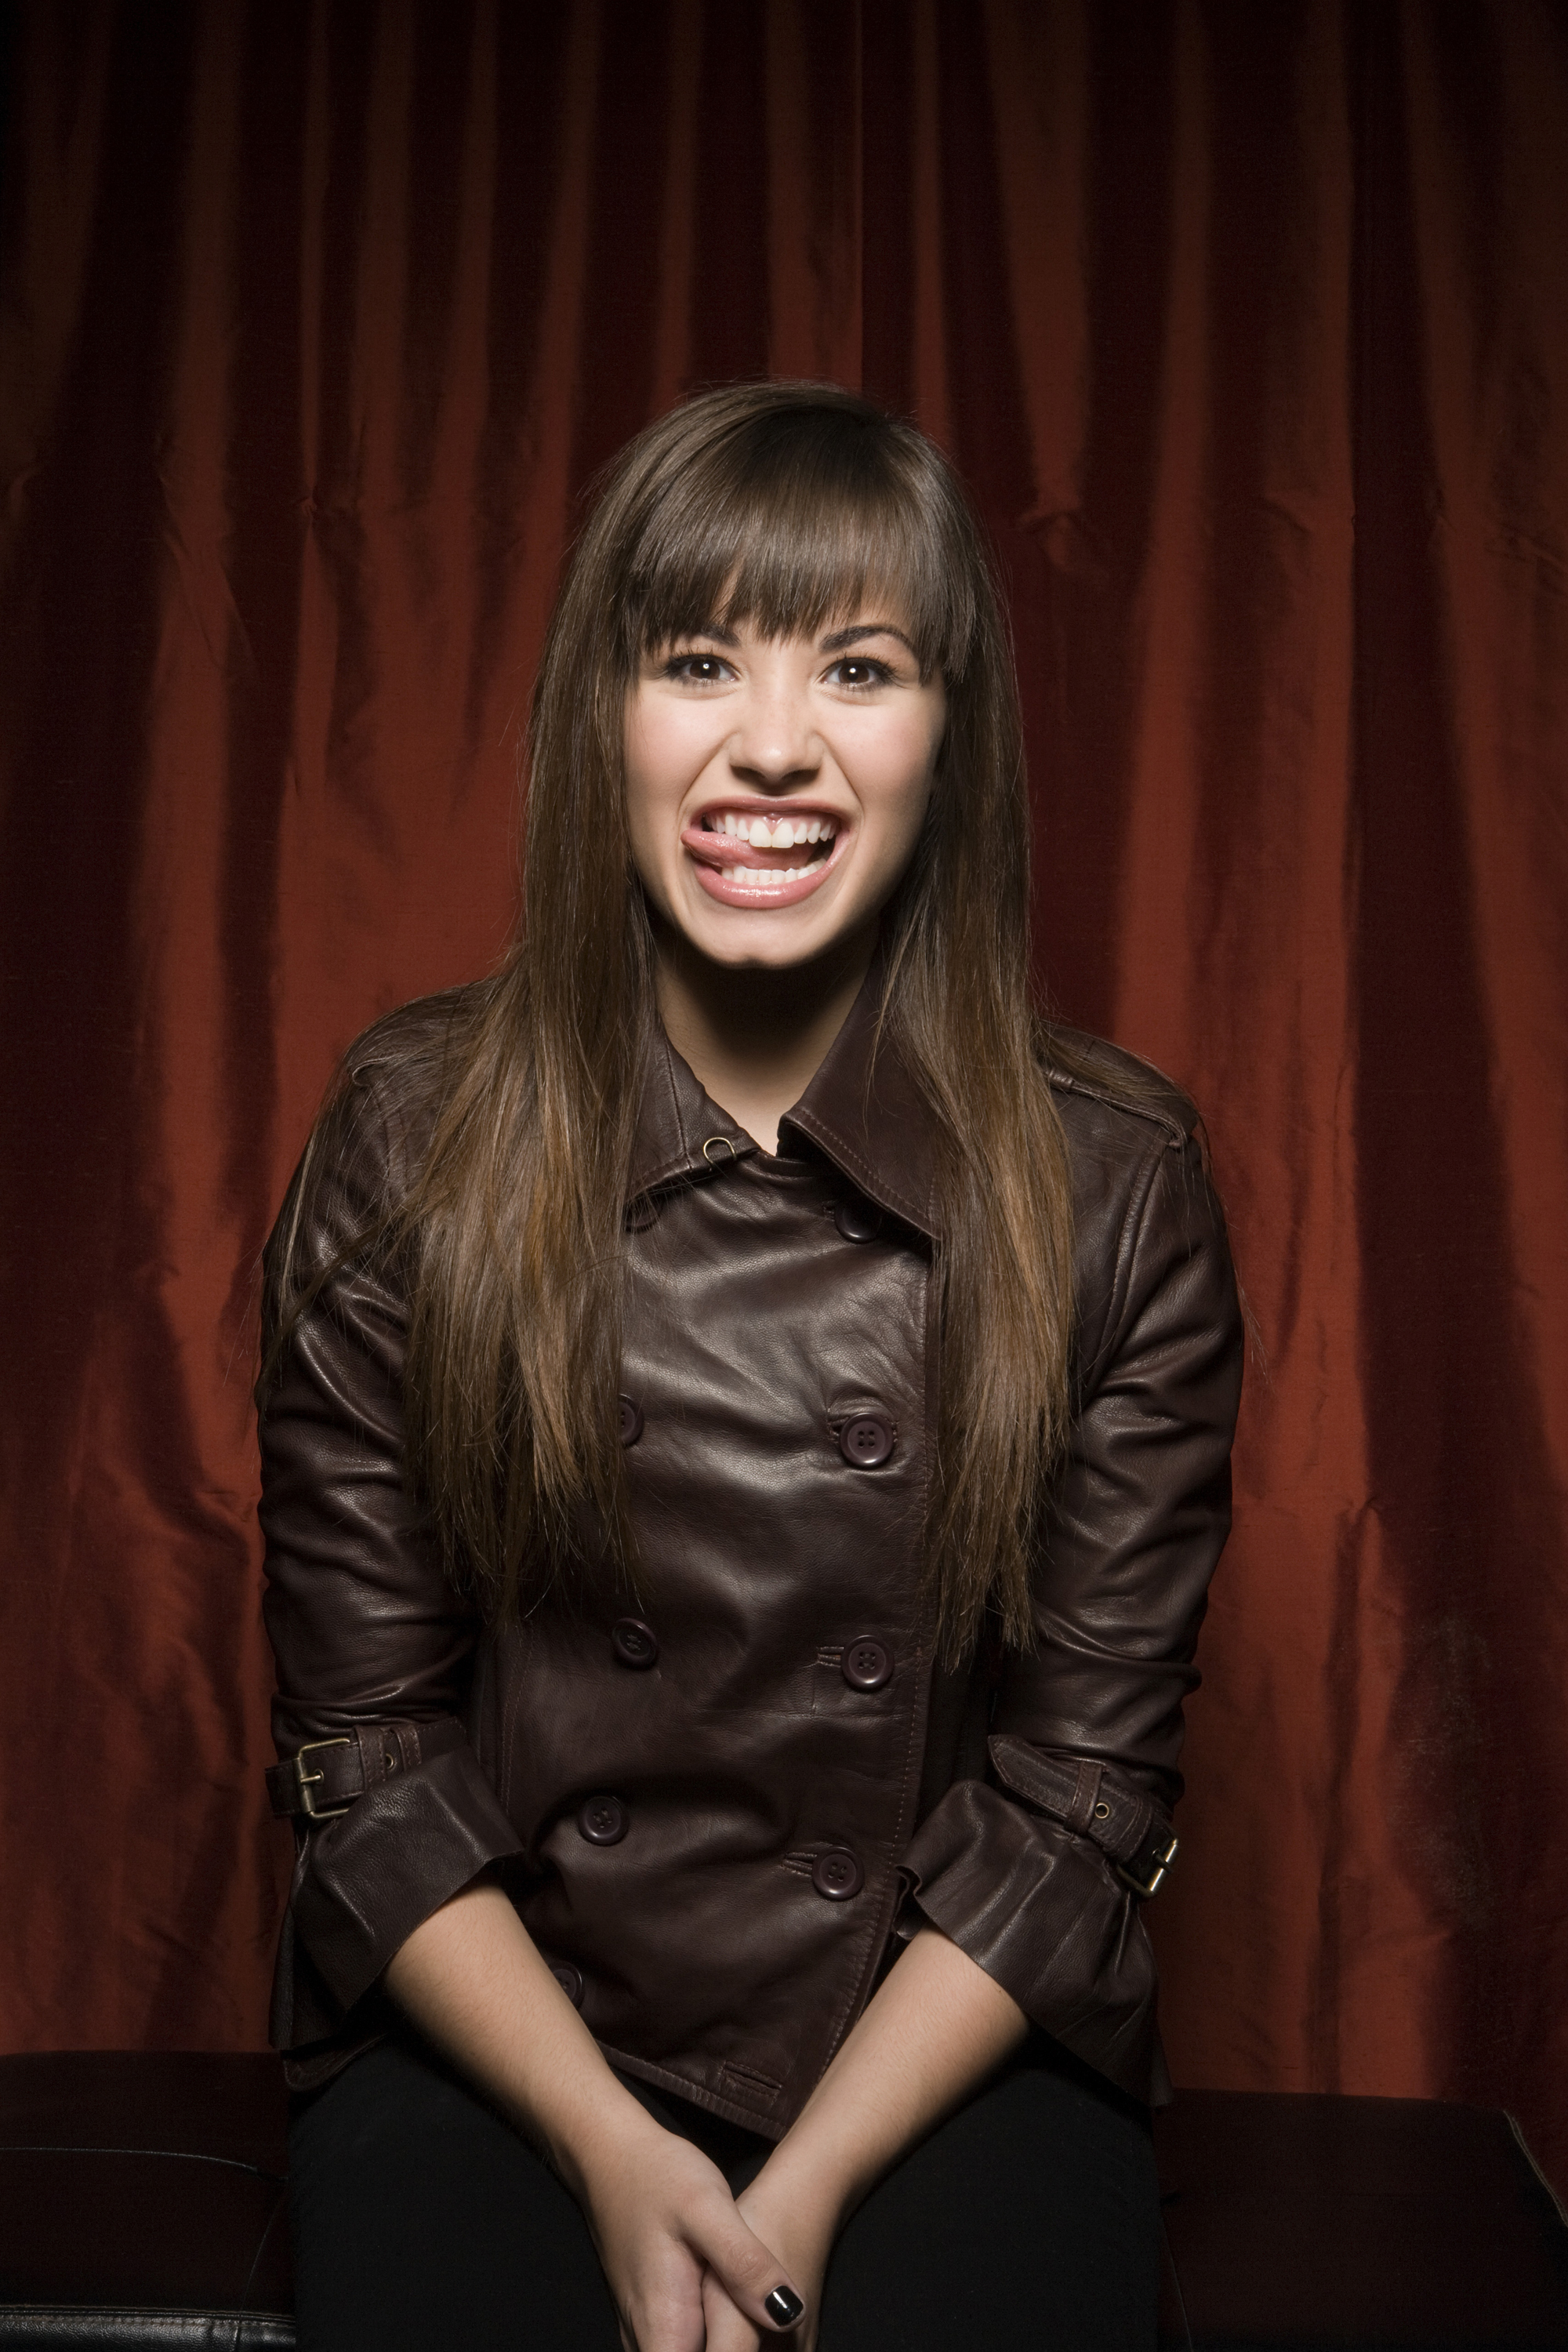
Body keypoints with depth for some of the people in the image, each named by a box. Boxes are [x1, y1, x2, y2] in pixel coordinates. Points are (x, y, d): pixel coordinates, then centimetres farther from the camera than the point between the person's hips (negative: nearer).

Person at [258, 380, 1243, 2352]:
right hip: (491, 2035, 0)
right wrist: (614, 2153, -9)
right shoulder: (410, 1141, -5)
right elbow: (364, 1752, -1)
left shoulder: (1113, 1184, -6)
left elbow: (1079, 1783, -2)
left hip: (951, 2053, 1)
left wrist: (806, 2190, -10)